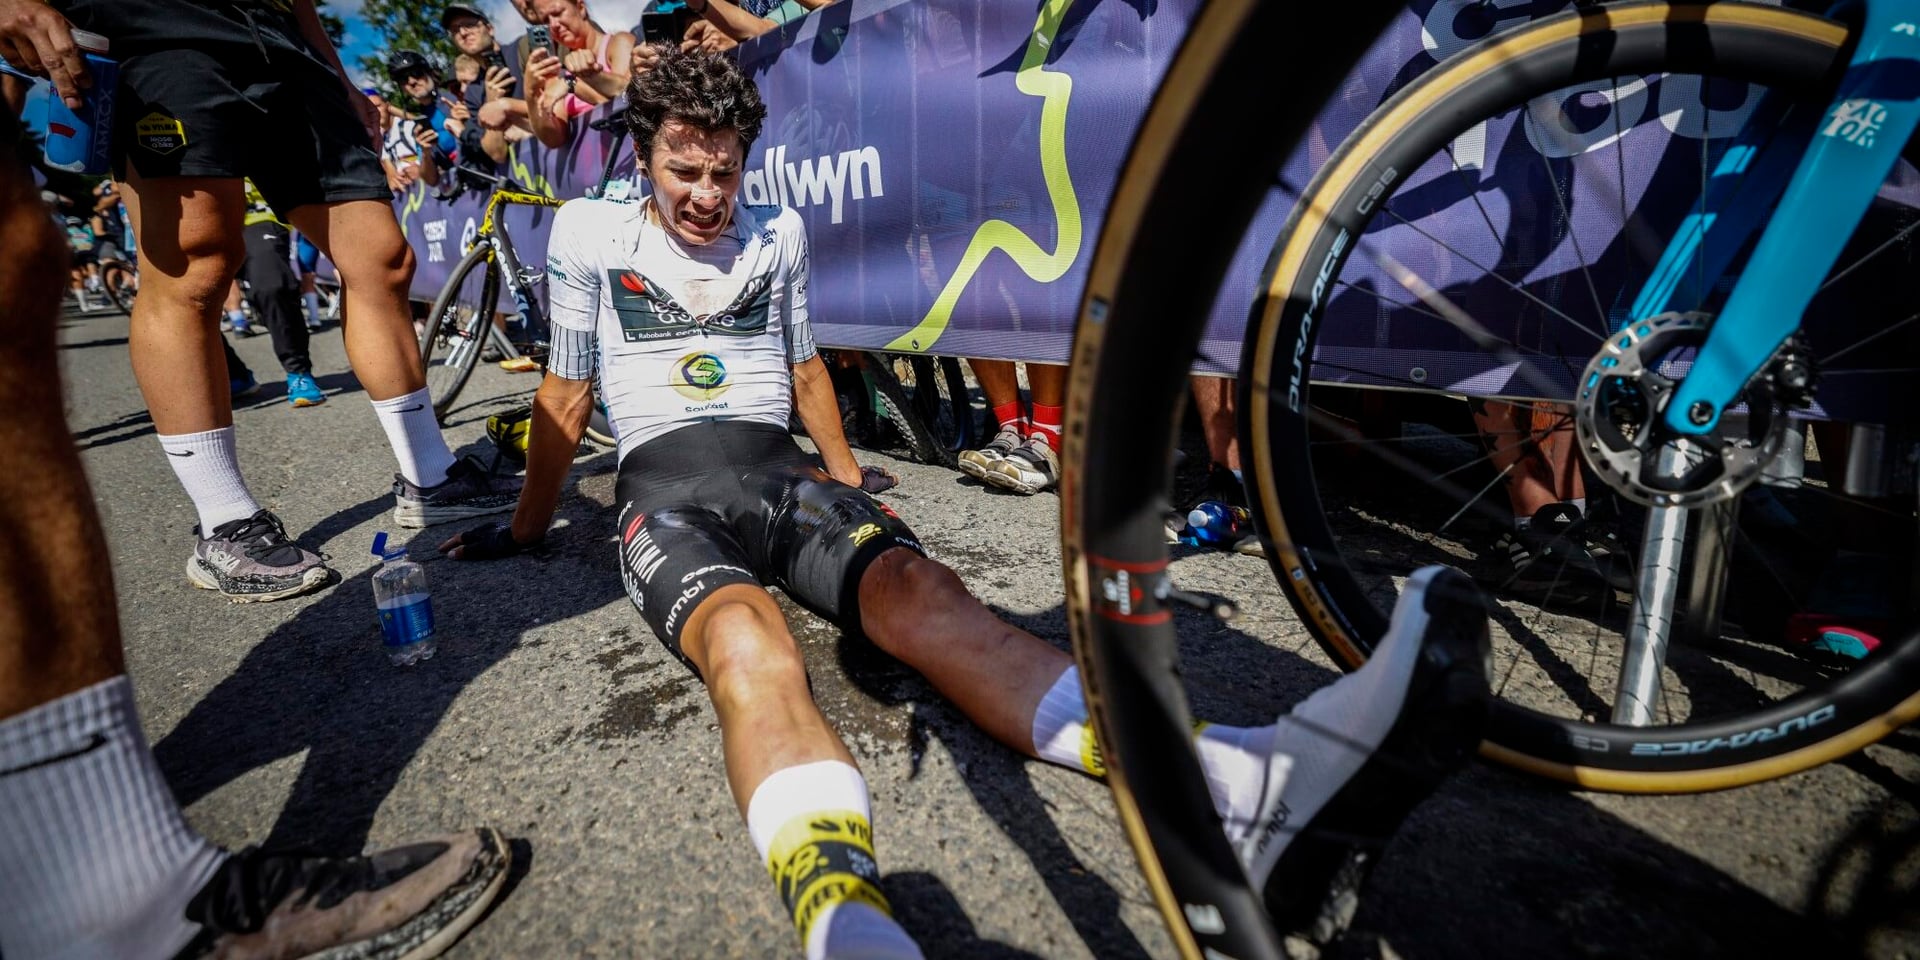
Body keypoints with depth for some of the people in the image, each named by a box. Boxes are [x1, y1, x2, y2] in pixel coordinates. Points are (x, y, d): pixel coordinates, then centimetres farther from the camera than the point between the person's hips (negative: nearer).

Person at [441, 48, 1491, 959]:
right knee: (747, 642, -38)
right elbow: (566, 394, 16)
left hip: (780, 472, 2)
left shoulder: (776, 232, 17)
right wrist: (525, 528, 21)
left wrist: (846, 476, 30)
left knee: (921, 591, -31)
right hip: (667, 489, -1)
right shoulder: (589, 232, 11)